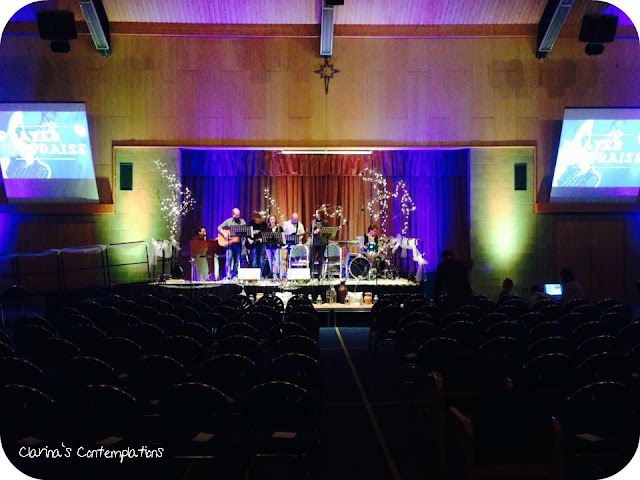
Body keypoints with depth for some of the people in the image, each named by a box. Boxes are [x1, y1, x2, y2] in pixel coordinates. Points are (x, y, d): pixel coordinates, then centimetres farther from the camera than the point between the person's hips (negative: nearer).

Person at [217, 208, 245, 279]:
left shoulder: (242, 221, 10)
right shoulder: (228, 221, 5)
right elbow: (219, 227, 3)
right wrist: (224, 234, -12)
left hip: (238, 242, 2)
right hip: (229, 242, -2)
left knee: (237, 260, 2)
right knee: (229, 258, -9)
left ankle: (235, 275, 9)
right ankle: (228, 275, -6)